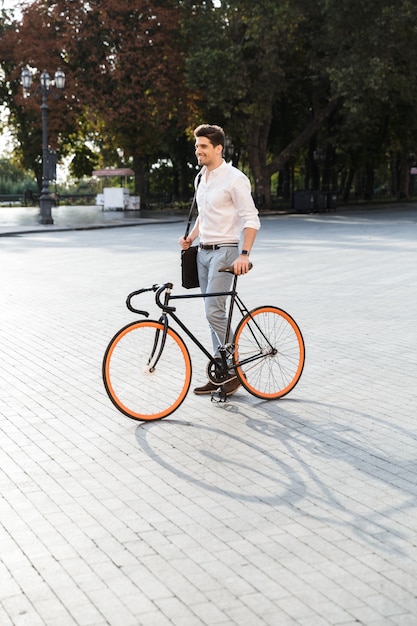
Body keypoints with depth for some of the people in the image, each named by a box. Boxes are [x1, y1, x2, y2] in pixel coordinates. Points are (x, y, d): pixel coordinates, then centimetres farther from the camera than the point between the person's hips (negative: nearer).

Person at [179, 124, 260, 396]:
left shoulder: (234, 179, -13)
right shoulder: (201, 178, 13)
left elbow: (251, 220, -16)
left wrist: (244, 255, -25)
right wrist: (191, 238, 9)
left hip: (224, 251, -8)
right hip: (203, 252, 8)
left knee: (214, 312, -14)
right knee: (214, 313, 10)